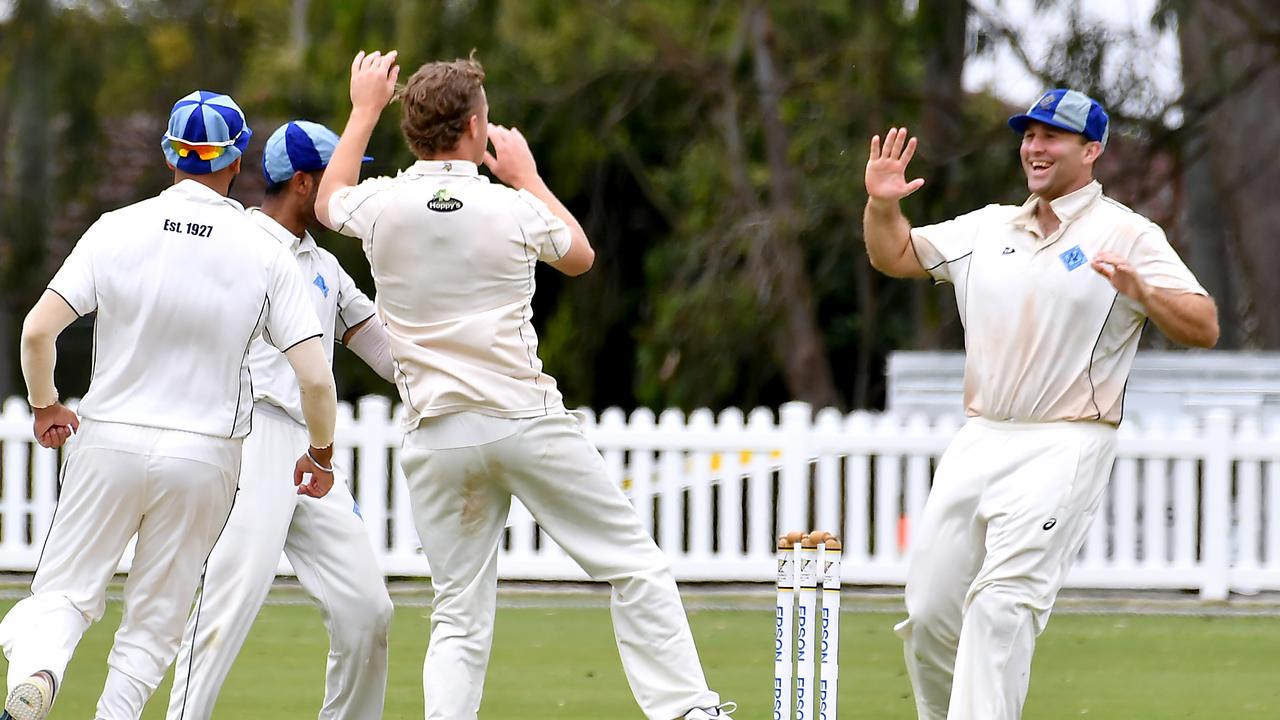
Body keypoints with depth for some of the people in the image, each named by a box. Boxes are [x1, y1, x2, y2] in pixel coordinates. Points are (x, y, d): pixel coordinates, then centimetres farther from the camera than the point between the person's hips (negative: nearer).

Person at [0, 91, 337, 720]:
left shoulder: (118, 229, -4)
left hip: (108, 442, 0)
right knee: (154, 623, 12)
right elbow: (315, 378, -9)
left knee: (65, 594, 6)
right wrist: (321, 454, 9)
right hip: (205, 456, 0)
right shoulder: (266, 254, -5)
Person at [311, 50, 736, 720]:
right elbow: (579, 255, 18)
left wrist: (364, 110, 35)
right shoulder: (513, 209, -4)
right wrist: (527, 176, 27)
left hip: (437, 438, 3)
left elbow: (328, 202, 26)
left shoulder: (382, 205, 0)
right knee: (636, 566, 5)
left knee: (460, 620, 7)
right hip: (527, 422, -3)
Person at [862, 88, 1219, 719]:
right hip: (978, 446, 6)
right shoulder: (989, 228, 16)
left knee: (1001, 605, -20)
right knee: (929, 616, 4)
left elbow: (1204, 328, -10)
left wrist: (1141, 292, -29)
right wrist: (882, 205, 2)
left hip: (1065, 449, -6)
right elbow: (896, 256, 23)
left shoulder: (1126, 236, -2)